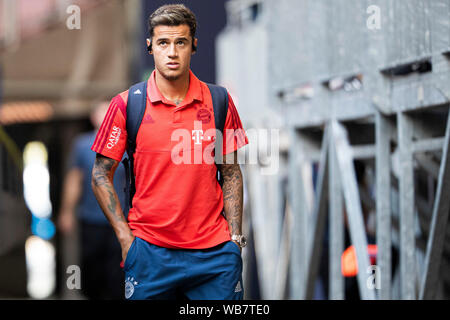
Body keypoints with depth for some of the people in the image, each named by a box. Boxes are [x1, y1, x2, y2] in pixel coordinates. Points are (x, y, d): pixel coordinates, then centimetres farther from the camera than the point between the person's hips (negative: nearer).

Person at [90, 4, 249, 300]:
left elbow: (231, 173, 11)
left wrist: (235, 236, 4)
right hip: (149, 250, -1)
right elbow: (101, 177, 3)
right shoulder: (126, 104, -1)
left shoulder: (219, 101, 4)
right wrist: (126, 239, -3)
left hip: (214, 251, 1)